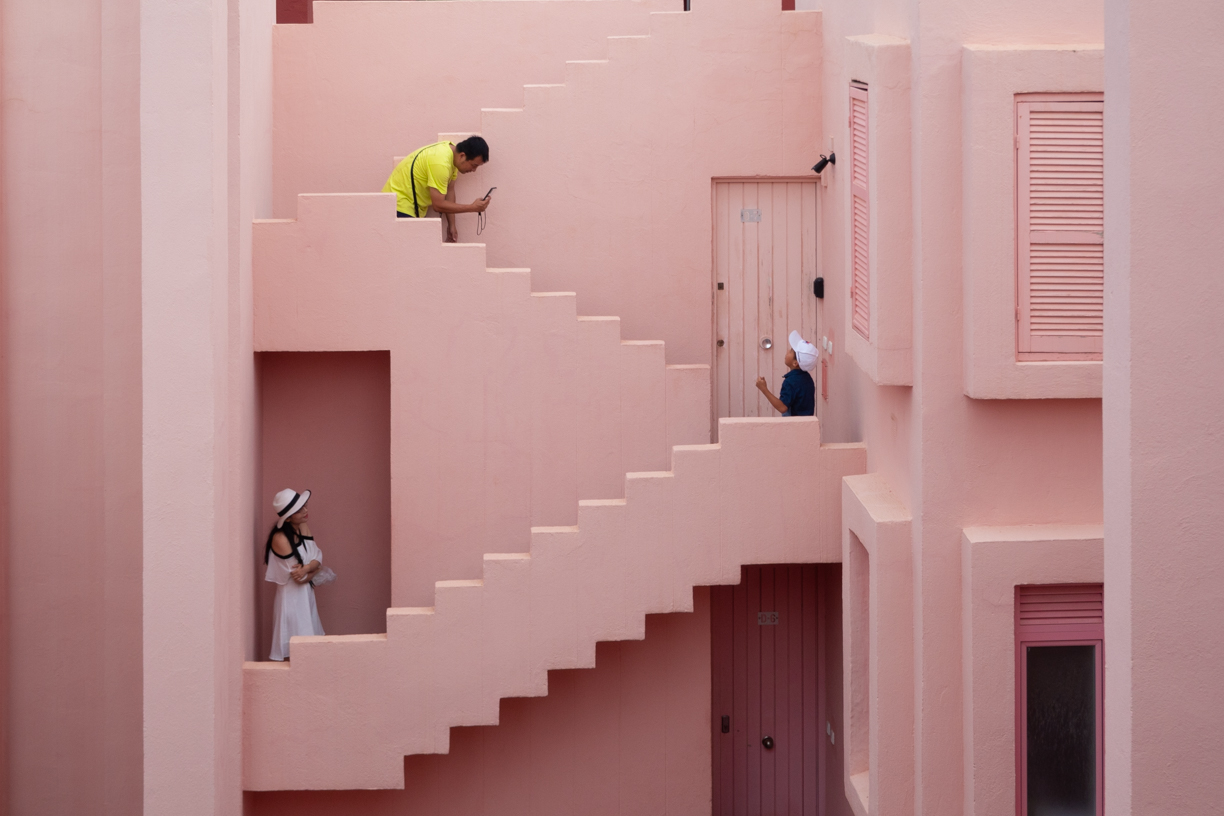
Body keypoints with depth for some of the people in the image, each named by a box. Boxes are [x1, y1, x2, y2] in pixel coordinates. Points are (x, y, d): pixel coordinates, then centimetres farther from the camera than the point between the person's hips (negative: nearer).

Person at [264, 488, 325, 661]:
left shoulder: (303, 527, 3)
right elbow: (299, 577, -19)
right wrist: (313, 570, 0)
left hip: (306, 594, 8)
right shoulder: (281, 538, -21)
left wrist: (306, 568, -21)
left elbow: (318, 557, 0)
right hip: (291, 599, -8)